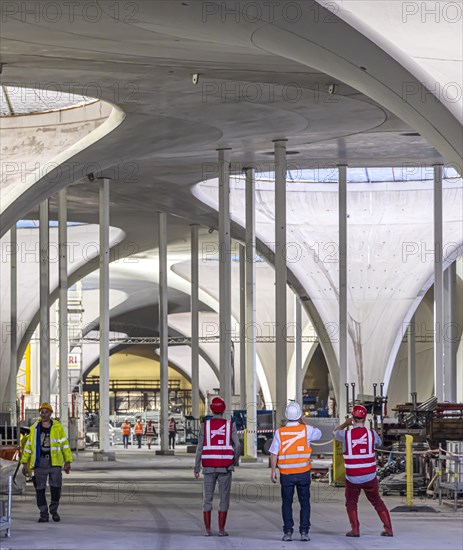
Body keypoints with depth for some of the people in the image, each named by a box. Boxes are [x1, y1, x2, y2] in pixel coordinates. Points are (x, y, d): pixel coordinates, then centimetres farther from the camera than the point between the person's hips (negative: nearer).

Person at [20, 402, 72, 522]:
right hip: (39, 462, 1)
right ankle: (43, 514, 8)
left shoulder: (58, 427, 6)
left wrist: (67, 462, 2)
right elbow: (28, 445, 14)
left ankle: (54, 510, 17)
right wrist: (25, 462, 9)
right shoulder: (34, 428, 10)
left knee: (56, 487, -5)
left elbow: (64, 444, 7)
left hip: (54, 462, -1)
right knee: (40, 489, 0)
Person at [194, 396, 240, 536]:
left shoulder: (205, 425, -1)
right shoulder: (230, 425, -1)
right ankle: (221, 529, 2)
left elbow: (200, 448, -3)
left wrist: (197, 468, 2)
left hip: (209, 467, 1)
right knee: (224, 499, 5)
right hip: (225, 467, -1)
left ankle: (207, 529, 4)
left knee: (207, 499, 8)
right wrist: (235, 460, 11)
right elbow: (237, 446, -8)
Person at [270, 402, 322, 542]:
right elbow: (318, 434, 16)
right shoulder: (306, 429, -5)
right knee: (304, 503, 9)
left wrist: (273, 471, 2)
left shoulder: (280, 432, -5)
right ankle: (304, 532, 4)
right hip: (303, 473, 0)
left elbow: (274, 453, -5)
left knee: (287, 503, 9)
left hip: (286, 474, 0)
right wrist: (304, 422, 19)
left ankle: (288, 532, 4)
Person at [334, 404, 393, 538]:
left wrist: (345, 423, 30)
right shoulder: (372, 434, -5)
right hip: (370, 476, 1)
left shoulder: (346, 435, -8)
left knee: (351, 502, 17)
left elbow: (335, 432, 16)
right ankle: (388, 529, 12)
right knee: (377, 502, 15)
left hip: (352, 478, -1)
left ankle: (355, 529, 6)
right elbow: (379, 443, 19)